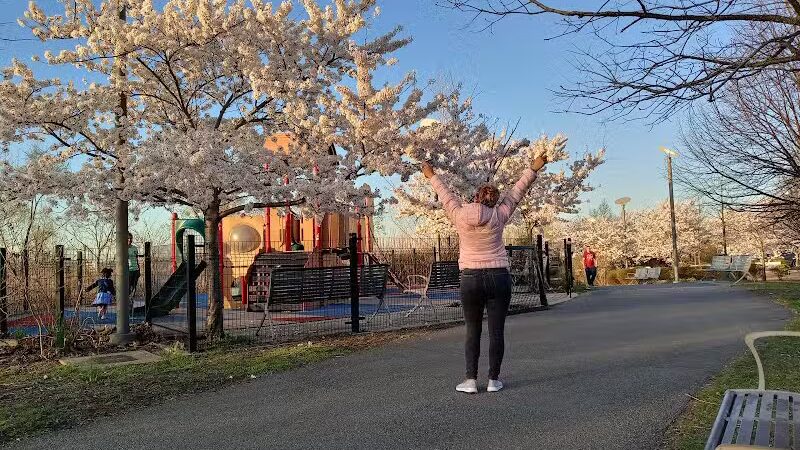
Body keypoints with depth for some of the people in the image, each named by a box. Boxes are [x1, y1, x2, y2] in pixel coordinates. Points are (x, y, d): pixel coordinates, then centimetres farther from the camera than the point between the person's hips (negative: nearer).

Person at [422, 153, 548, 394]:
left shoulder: (460, 215, -2)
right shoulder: (498, 216, -2)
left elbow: (446, 196, 13)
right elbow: (516, 192, 9)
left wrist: (432, 176, 30)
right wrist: (534, 168, 22)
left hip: (471, 280, 0)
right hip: (498, 278, 0)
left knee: (473, 331, 8)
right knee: (496, 331, 5)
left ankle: (471, 380, 7)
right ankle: (494, 380, 10)